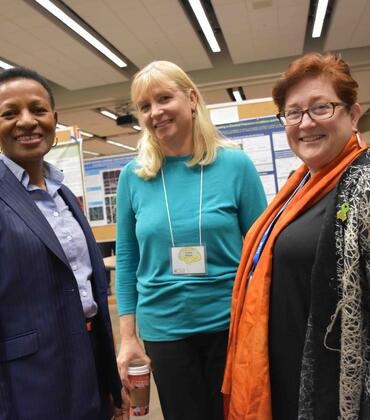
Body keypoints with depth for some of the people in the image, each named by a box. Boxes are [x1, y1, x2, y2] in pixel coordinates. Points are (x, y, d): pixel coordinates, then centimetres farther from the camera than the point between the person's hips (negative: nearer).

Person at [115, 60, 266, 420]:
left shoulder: (235, 164, -7)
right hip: (163, 328, 2)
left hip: (230, 322, -1)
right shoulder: (133, 175, -2)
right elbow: (126, 260, 2)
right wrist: (128, 337, 1)